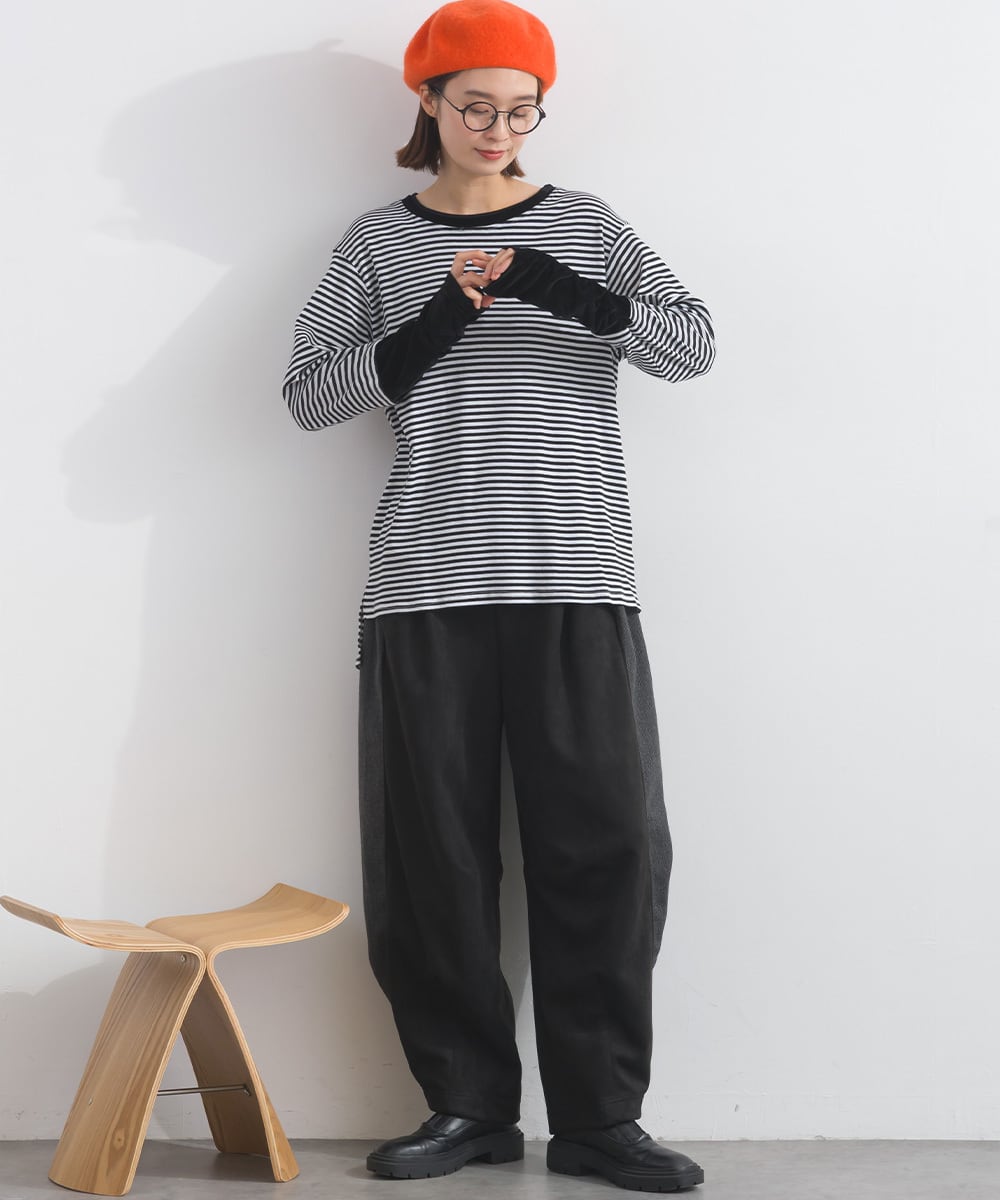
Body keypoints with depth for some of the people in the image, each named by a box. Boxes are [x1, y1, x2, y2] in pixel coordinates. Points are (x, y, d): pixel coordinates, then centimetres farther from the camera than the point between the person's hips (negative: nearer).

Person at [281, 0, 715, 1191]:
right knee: (430, 849, -1)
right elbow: (309, 392, 4)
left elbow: (692, 343, 1)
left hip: (578, 580, 0)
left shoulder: (583, 224, 12)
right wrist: (429, 330, -11)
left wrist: (569, 293, -15)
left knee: (605, 844, -4)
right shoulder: (379, 241, 11)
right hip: (425, 586, 0)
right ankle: (469, 1102, 12)